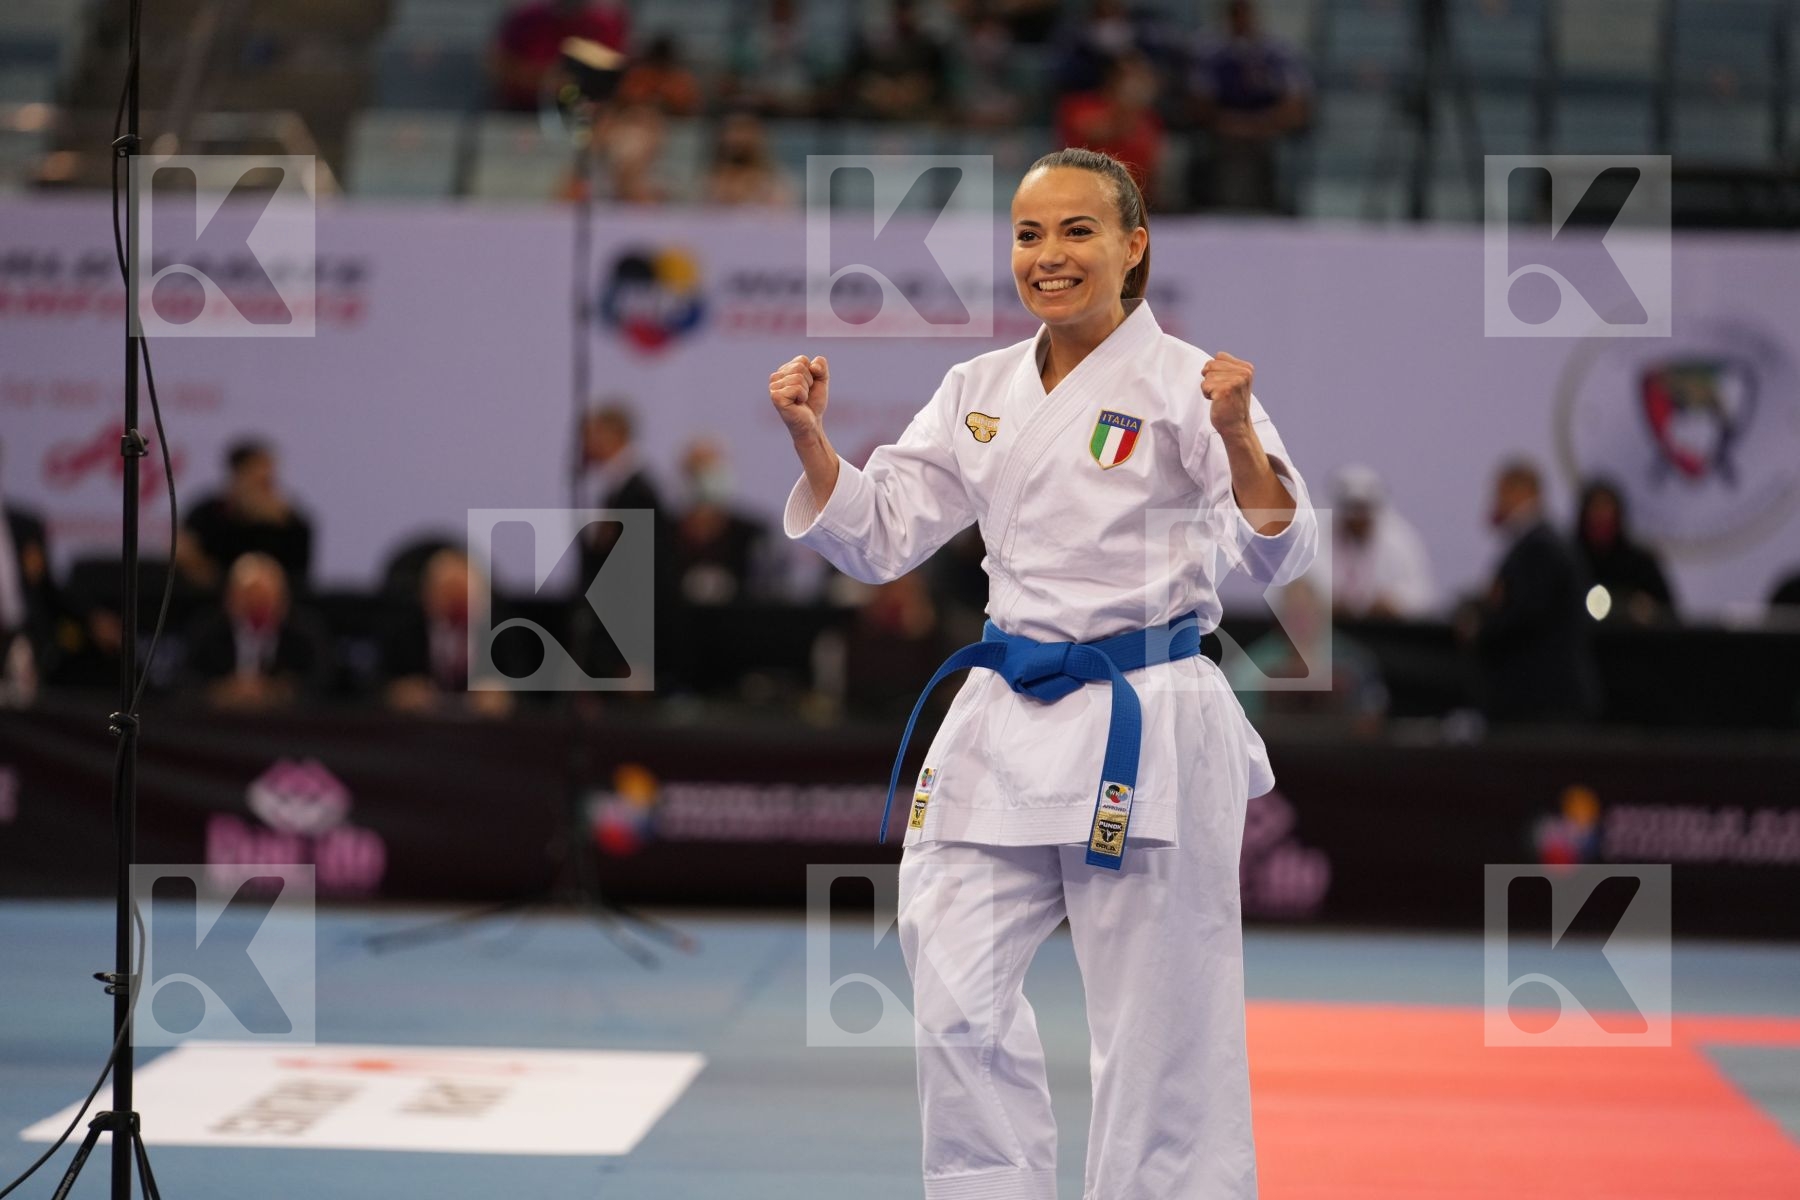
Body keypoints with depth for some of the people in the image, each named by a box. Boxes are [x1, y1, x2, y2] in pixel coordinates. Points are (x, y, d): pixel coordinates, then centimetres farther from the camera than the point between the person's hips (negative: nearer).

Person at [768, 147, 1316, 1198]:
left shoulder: (1182, 384, -7)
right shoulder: (982, 391, 9)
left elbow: (1279, 551, -16)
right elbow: (881, 538, 12)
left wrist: (1239, 439, -33)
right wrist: (812, 441, -3)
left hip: (1145, 732, -6)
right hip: (1009, 725, 6)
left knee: (1159, 1026, 1)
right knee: (958, 997, 7)